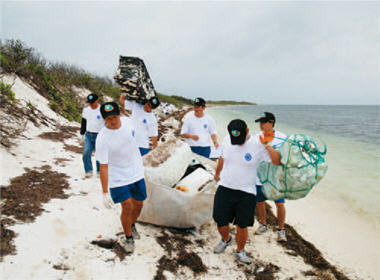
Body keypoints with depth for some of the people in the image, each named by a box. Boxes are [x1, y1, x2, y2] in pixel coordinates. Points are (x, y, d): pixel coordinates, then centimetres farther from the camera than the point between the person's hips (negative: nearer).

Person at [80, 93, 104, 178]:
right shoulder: (86, 110, 7)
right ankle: (88, 171, 13)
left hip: (99, 136, -4)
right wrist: (82, 133, 17)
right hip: (88, 135, 4)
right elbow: (83, 122, 18)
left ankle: (99, 171, 21)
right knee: (86, 153, -4)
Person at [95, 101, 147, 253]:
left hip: (137, 173, 5)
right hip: (118, 178, -5)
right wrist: (105, 193, -23)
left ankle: (132, 225, 45)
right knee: (127, 207, -8)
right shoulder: (102, 139, -24)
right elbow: (103, 166, -23)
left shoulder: (126, 121, -10)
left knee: (138, 205, 13)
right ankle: (129, 238, 19)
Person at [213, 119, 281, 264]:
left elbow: (277, 161, -19)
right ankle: (226, 240, 43)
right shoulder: (227, 139, -2)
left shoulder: (257, 145, -13)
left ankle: (240, 252, 33)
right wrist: (217, 173, 29)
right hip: (225, 189, 3)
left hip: (246, 193, -3)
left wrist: (267, 145, -31)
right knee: (221, 223, 8)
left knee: (242, 227, 4)